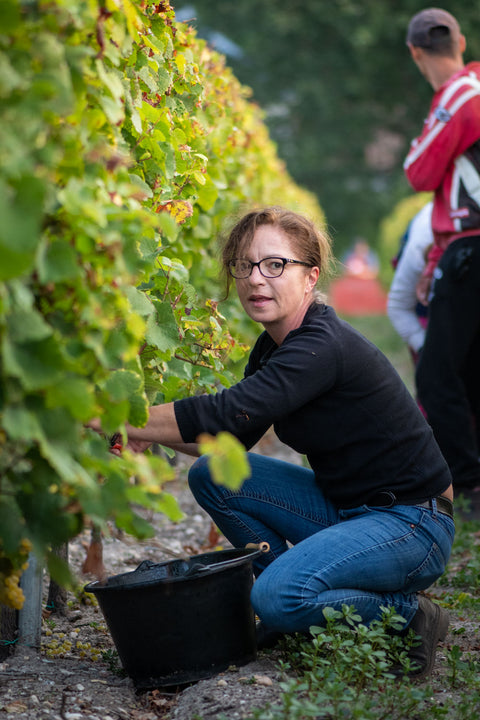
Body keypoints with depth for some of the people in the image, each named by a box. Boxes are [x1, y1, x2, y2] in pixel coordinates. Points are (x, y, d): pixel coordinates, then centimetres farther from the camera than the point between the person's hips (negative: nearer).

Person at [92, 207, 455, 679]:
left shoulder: (324, 347, -24)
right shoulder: (273, 345, 5)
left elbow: (224, 413, -31)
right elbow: (233, 437, 10)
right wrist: (144, 432, -6)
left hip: (412, 527, -9)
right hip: (346, 509, 9)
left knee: (278, 597, -29)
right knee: (210, 475, 0)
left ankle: (407, 614, -5)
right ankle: (302, 597, 10)